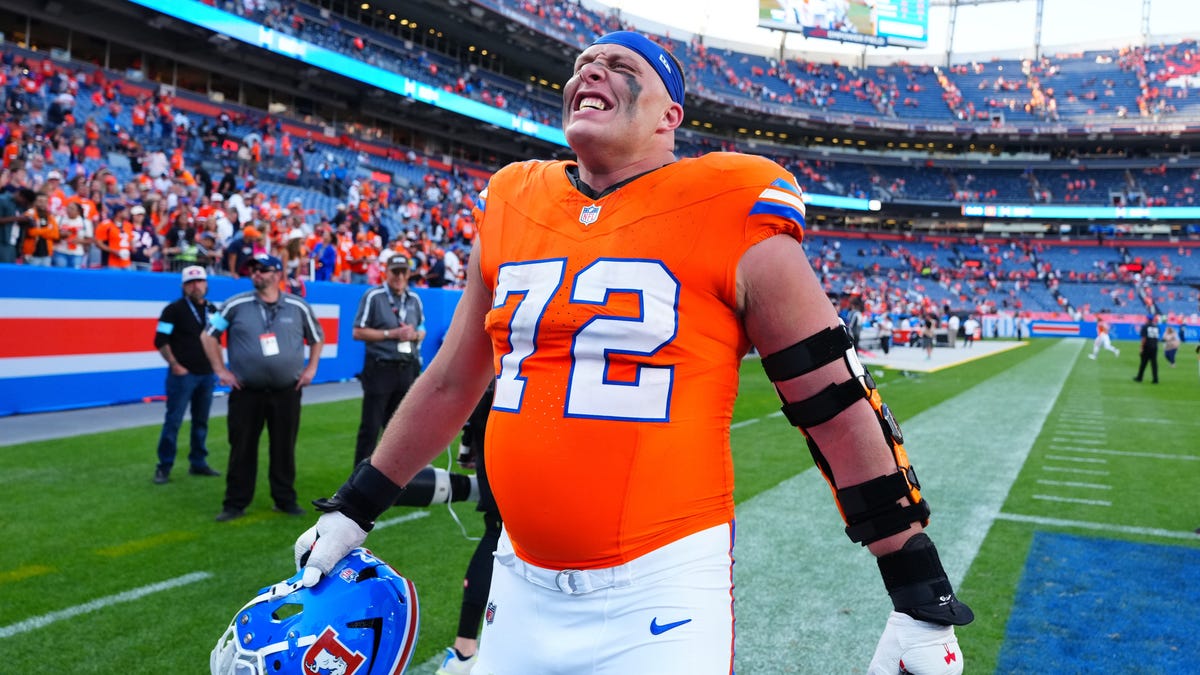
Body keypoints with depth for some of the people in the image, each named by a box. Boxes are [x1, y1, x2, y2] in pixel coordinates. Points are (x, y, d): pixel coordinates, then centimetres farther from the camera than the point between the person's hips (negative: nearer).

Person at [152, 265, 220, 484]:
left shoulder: (212, 310, 12)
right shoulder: (174, 310, -5)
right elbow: (161, 341, -8)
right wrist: (174, 365, -14)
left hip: (206, 374, 6)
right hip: (182, 374, -6)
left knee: (201, 421, 11)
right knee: (173, 421, -4)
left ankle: (198, 462, 21)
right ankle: (164, 466, 4)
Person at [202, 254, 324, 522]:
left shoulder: (299, 307, 2)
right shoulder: (236, 305, -2)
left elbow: (317, 337, 16)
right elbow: (209, 335, 7)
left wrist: (311, 368, 7)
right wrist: (220, 370, 1)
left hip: (287, 392, 1)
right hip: (246, 392, -1)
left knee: (284, 448, 7)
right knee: (242, 449, 4)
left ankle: (285, 500, 19)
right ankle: (235, 503, 15)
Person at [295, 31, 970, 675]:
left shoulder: (731, 217, -8)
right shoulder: (510, 208, 6)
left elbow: (839, 408, -6)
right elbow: (452, 384, 16)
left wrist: (924, 603, -5)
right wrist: (353, 509, 21)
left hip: (664, 586, -4)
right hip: (521, 584, 5)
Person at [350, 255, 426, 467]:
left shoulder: (414, 299, 11)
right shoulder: (373, 296, -5)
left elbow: (422, 331, 20)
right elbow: (358, 332, -8)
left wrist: (414, 335, -4)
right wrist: (391, 334, -14)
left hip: (407, 370, 5)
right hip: (380, 369, -5)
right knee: (370, 427, -3)